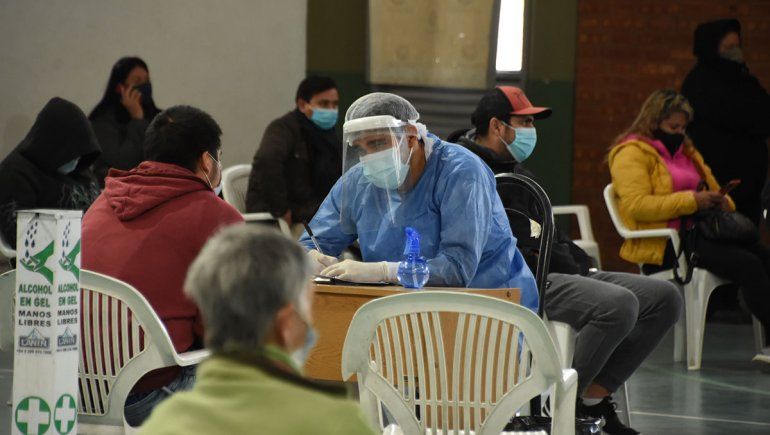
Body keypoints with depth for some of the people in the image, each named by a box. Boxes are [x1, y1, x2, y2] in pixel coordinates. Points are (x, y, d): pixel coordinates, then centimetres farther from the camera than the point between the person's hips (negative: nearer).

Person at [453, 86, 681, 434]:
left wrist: (585, 265, 13)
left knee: (665, 298, -2)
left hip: (561, 273, 11)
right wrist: (571, 271, -17)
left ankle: (593, 397, -3)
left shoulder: (514, 169, 25)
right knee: (618, 304, -33)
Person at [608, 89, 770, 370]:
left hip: (696, 234, 8)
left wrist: (720, 201, 11)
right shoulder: (631, 154, 0)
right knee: (747, 264, -28)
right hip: (663, 245, -8)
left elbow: (711, 187, 37)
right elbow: (637, 205, -14)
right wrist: (691, 201, -18)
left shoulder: (685, 151, 27)